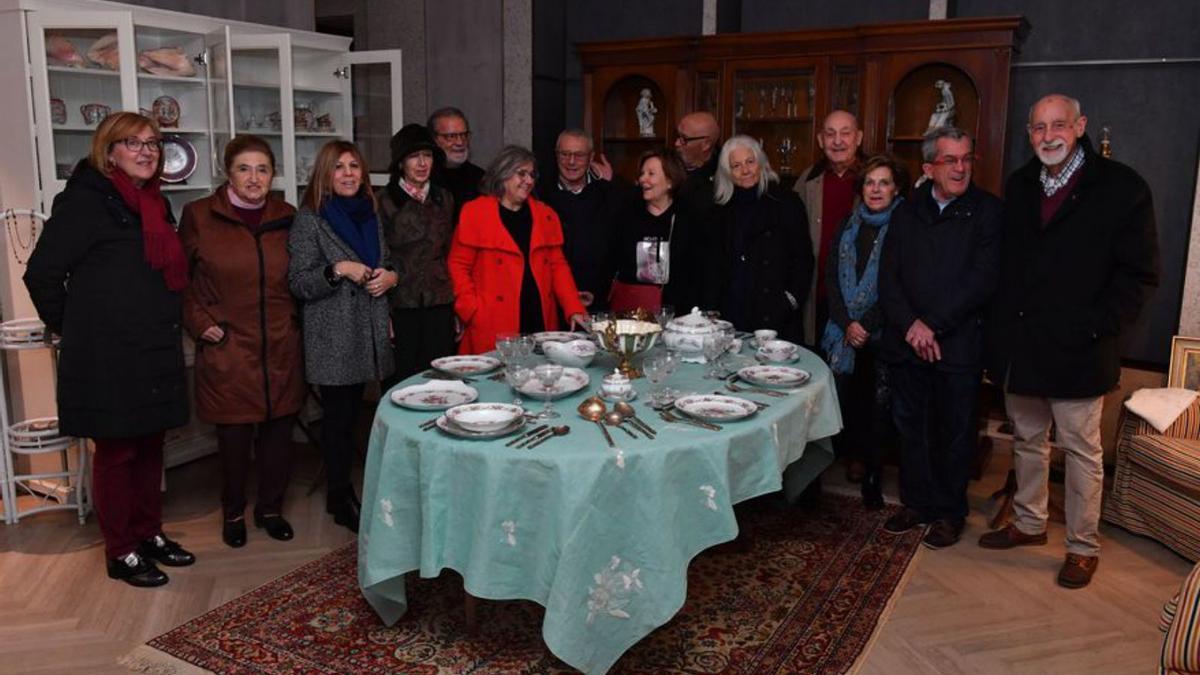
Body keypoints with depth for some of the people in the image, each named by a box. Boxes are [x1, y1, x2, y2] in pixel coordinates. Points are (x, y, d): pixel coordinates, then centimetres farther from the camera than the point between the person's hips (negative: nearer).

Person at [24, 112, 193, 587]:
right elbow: (42, 273, -12)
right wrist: (70, 327, -3)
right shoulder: (85, 202, -11)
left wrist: (164, 326, 13)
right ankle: (122, 553, 16)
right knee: (116, 451, 4)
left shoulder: (156, 206, 13)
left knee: (150, 446, 16)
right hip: (107, 357, -7)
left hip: (155, 352, 8)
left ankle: (149, 534, 30)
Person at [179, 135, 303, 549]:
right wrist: (199, 323, -3)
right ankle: (233, 513, 27)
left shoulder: (286, 217, 6)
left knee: (279, 433, 8)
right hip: (227, 350, -3)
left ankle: (271, 508, 28)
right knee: (234, 437, 4)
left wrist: (295, 320, 7)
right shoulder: (200, 216, -3)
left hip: (281, 349, 3)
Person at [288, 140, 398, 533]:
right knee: (339, 415, 0)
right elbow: (298, 284, -10)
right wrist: (339, 269, -22)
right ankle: (340, 498, 12)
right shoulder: (309, 219, -6)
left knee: (352, 410, 10)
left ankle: (341, 489, 22)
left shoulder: (369, 214, 13)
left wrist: (390, 276, 1)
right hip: (331, 337, -5)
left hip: (367, 333, 6)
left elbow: (387, 263, 24)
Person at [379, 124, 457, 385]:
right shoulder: (384, 202, -2)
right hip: (400, 307, -3)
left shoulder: (443, 199, 11)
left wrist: (457, 306, 12)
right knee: (400, 383, 2)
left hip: (440, 305, 4)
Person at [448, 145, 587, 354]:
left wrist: (573, 309, 1)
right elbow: (458, 266, 1)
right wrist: (473, 312, -9)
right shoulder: (474, 213, 2)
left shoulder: (545, 215, 14)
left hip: (541, 321, 4)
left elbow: (558, 266, 13)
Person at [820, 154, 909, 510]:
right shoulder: (847, 227, 12)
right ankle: (862, 461, 16)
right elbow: (831, 278, 8)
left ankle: (873, 477, 13)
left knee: (878, 406, -1)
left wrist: (867, 326, -11)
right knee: (843, 401, -2)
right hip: (844, 332, 4)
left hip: (883, 334, -3)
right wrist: (847, 324, -4)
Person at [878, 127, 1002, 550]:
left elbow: (983, 280, -11)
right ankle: (916, 503, 29)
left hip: (959, 345, -3)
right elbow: (888, 278, 4)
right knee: (911, 428, 13)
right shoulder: (906, 213, 10)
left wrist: (932, 323, -14)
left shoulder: (987, 211, -3)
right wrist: (909, 327, -10)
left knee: (955, 433, 8)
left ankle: (950, 513, 24)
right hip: (906, 343, 4)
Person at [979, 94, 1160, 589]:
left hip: (1077, 350, -5)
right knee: (1027, 441, 17)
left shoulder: (1121, 187, -7)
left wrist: (1097, 327, -16)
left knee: (1081, 450, 5)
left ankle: (1084, 547, 19)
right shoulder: (1019, 186, 10)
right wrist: (999, 330, 5)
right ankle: (1029, 523, 33)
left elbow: (1140, 274, -7)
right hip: (1019, 346, 5)